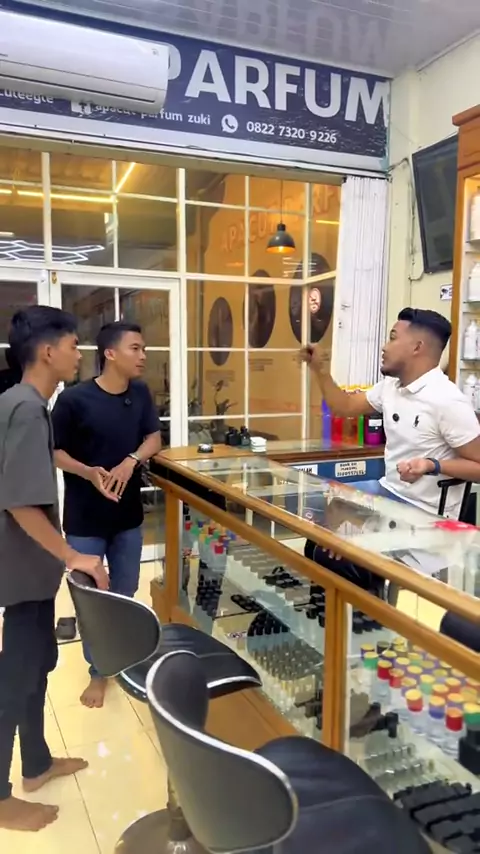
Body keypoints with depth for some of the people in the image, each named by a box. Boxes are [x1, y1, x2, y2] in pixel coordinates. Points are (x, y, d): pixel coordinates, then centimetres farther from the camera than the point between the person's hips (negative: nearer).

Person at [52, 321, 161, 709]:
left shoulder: (141, 393, -2)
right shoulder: (74, 398, -17)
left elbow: (154, 438, 1)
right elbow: (54, 451, -10)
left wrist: (131, 462, -19)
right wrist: (89, 473, -27)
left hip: (129, 514, 4)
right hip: (85, 518, -4)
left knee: (125, 595, 18)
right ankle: (98, 671, 30)